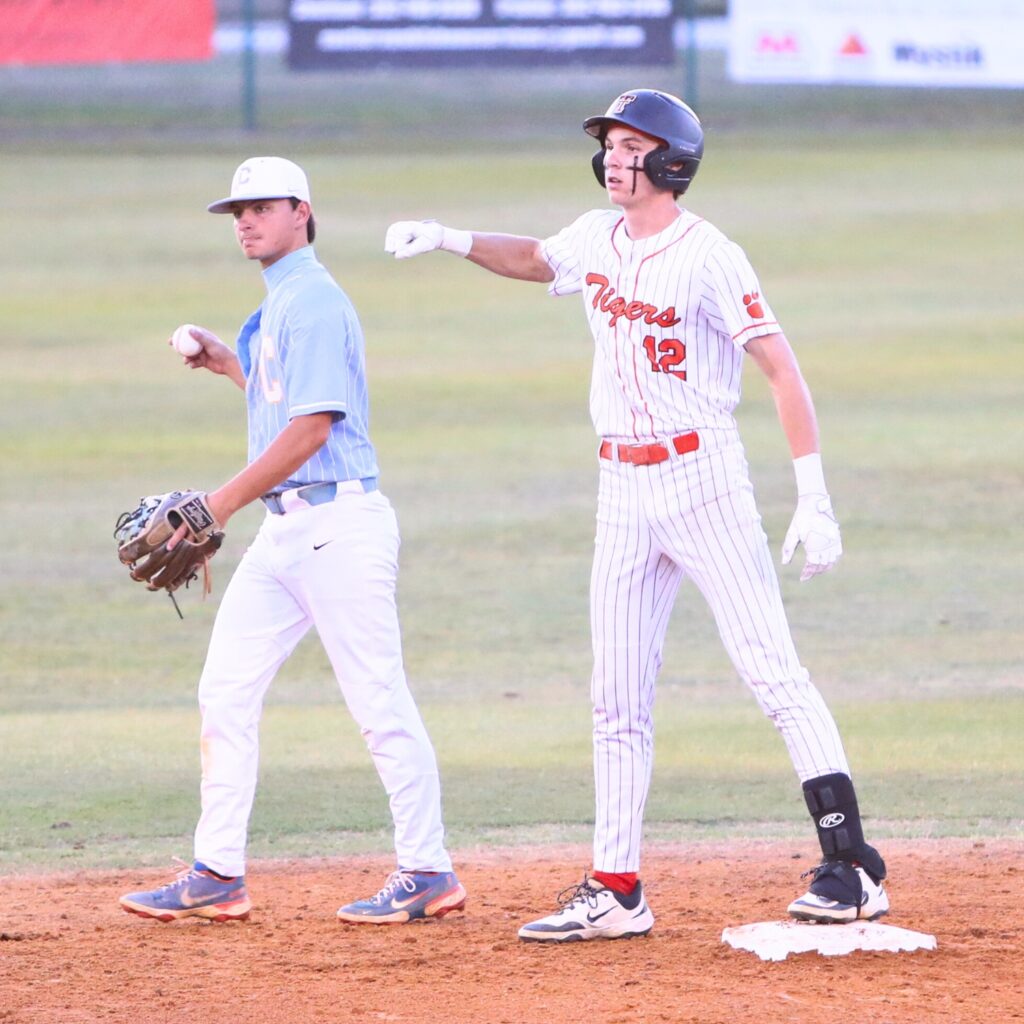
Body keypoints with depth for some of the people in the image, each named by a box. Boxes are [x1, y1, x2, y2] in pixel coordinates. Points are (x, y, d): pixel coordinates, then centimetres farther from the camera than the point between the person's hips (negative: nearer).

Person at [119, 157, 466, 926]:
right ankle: (218, 876, 10)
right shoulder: (277, 307, 18)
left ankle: (429, 875, 0)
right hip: (285, 529, 10)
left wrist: (223, 504, -17)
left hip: (338, 522, -10)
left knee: (379, 701, -6)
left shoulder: (314, 302, -12)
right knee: (226, 690, 7)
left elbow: (310, 429, -19)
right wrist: (231, 366, 23)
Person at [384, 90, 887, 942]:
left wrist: (815, 502, -22)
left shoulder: (706, 257, -13)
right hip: (623, 490, 7)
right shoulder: (598, 238, 8)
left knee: (774, 673, -12)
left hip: (702, 478, -7)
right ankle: (616, 892, 12)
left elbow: (784, 371, -15)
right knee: (618, 701, 7)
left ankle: (853, 869, -13)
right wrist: (448, 240, 15)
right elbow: (537, 260, 32)